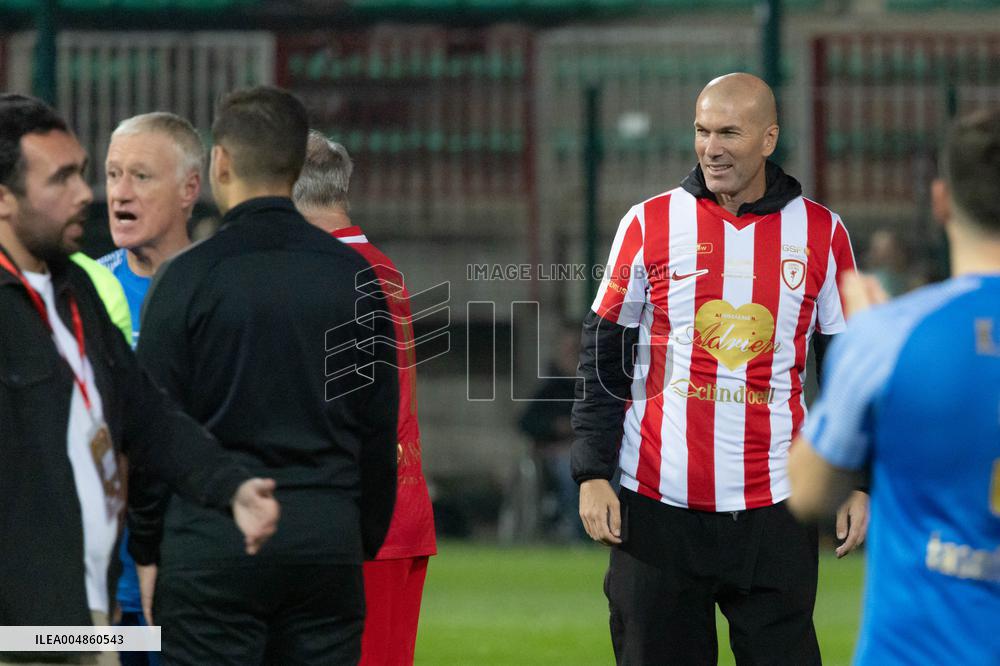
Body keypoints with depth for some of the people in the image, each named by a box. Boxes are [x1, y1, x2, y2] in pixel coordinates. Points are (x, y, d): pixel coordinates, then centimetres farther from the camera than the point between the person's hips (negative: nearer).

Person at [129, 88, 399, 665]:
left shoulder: (189, 276, -5)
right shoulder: (354, 275, 6)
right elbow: (381, 426, 9)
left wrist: (147, 551, 5)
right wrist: (367, 542, 17)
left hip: (214, 536, -3)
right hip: (329, 540, 3)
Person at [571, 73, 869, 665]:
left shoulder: (821, 234, 5)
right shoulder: (651, 224, 2)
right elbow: (603, 361, 5)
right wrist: (592, 474, -2)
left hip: (774, 506, 0)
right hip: (658, 502, 0)